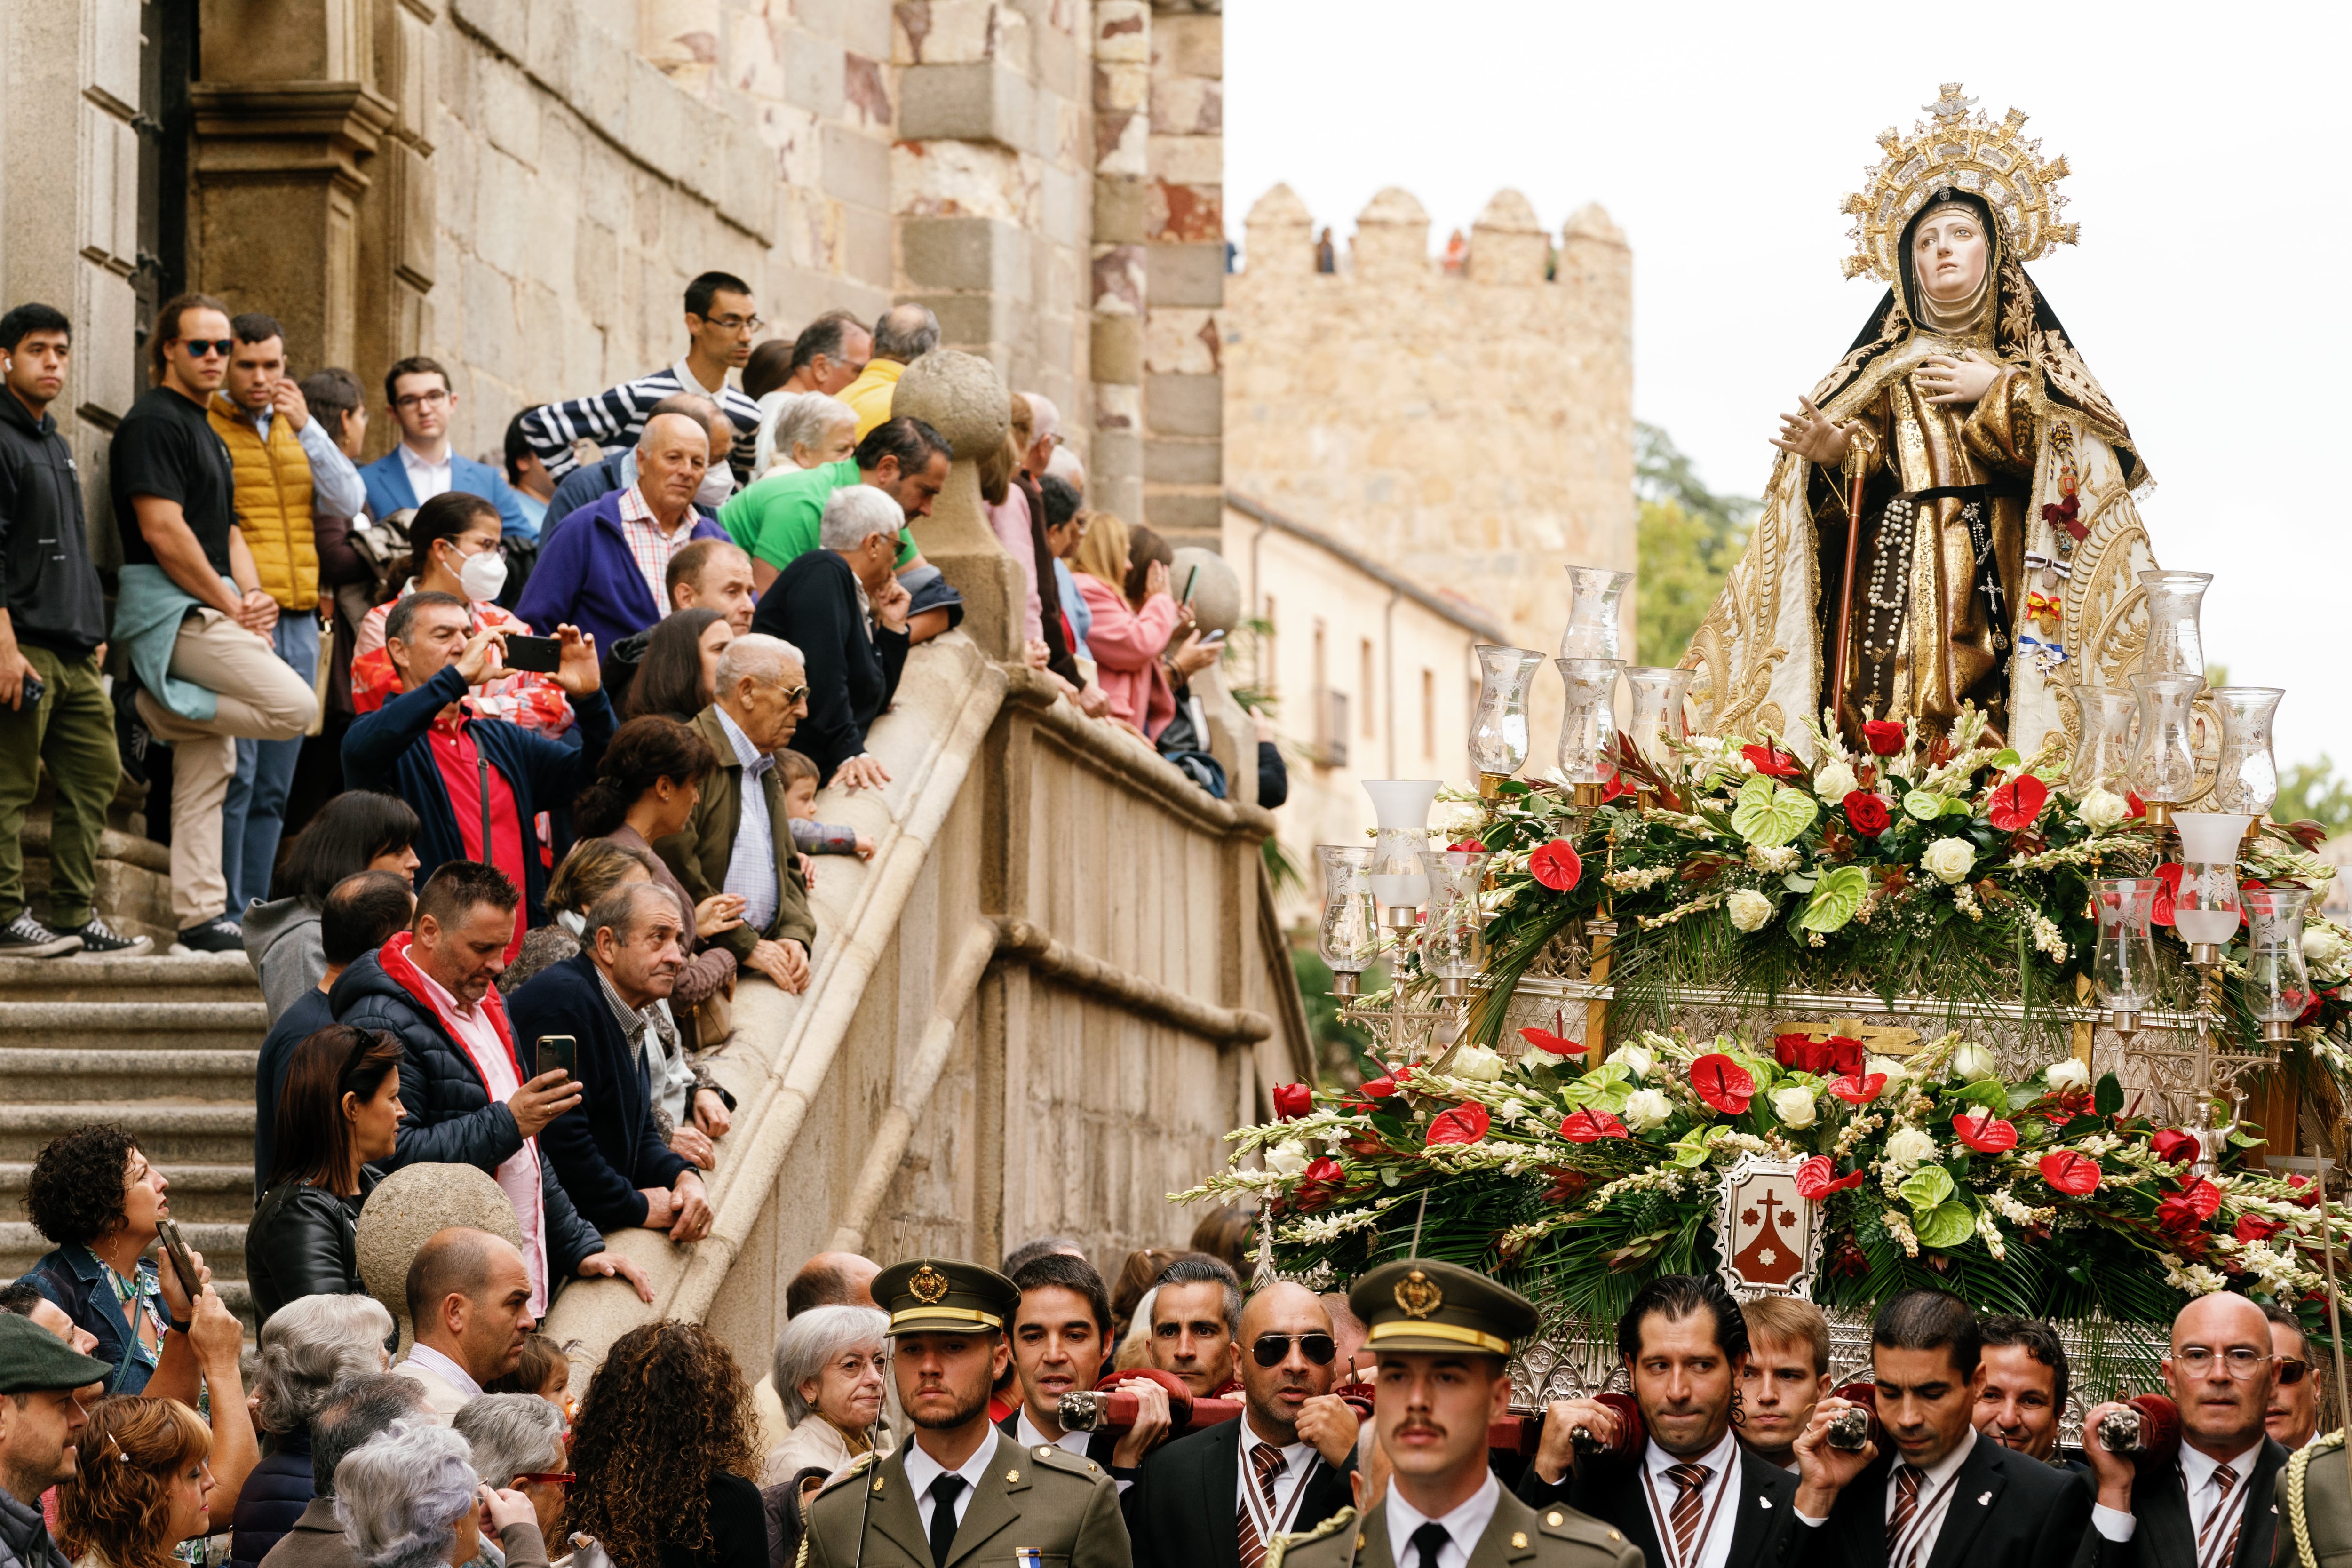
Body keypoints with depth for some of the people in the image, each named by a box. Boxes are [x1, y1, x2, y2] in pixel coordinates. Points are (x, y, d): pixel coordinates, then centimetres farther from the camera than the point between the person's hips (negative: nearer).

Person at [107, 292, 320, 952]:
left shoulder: (205, 433, 22)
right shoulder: (154, 422, -9)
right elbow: (162, 529, -17)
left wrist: (253, 595, 4)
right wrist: (230, 606, -13)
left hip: (206, 609, 10)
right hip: (170, 608, -10)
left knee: (209, 769, 7)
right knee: (294, 705, -19)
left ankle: (201, 917, 8)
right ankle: (150, 711, -8)